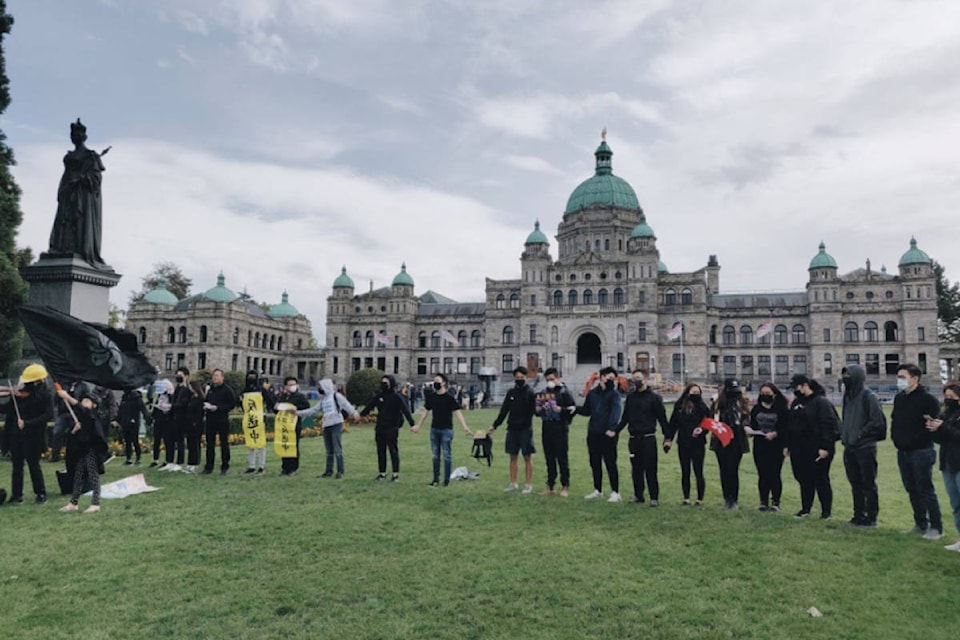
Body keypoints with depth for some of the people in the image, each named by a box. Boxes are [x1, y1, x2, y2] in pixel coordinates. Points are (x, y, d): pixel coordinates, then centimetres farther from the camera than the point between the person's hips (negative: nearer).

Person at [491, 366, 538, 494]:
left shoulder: (530, 393, -4)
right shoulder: (510, 392, 9)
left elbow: (532, 411, -8)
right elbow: (504, 410, 11)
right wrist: (495, 425, 9)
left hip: (525, 429, -4)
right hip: (512, 429, 4)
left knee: (527, 457, 2)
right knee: (513, 457, 9)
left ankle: (528, 484, 10)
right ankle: (513, 483, 18)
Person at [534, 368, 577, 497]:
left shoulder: (564, 392, -3)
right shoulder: (544, 393, 15)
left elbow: (573, 409, -8)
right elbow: (537, 410, 24)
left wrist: (561, 410, -21)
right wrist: (537, 410, 3)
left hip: (560, 428, -6)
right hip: (546, 428, 6)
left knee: (562, 458, -2)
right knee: (549, 458, 10)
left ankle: (565, 486, 7)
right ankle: (550, 486, 18)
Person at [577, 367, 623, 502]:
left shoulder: (614, 394, -3)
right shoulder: (592, 393, 11)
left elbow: (615, 411, -17)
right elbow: (587, 411, 18)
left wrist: (612, 428, -32)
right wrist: (576, 409, -3)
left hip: (608, 434, -5)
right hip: (593, 433, 5)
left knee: (610, 463, -2)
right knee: (595, 463, 12)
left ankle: (615, 492, 7)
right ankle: (597, 490, 25)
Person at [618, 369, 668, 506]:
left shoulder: (654, 397, -2)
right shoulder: (630, 397, 11)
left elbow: (662, 419, -3)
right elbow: (625, 418, 16)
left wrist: (667, 438, -7)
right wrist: (615, 431, 9)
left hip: (648, 438, -4)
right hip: (634, 439, 4)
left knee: (650, 469, -4)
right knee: (636, 469, 8)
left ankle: (654, 497, 5)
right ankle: (638, 495, 18)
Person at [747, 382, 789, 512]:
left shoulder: (782, 409, -3)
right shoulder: (756, 408, 10)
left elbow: (787, 428, -6)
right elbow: (752, 425, 13)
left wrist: (775, 433, -19)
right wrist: (748, 429, -8)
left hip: (776, 447, -4)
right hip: (759, 447, 4)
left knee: (774, 474, 0)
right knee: (762, 474, 7)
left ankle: (775, 502, 10)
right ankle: (764, 501, 14)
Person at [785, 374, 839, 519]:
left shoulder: (821, 402, -11)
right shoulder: (796, 403, 14)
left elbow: (829, 425, -17)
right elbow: (790, 425, 20)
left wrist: (825, 447, -21)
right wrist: (787, 445, 17)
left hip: (817, 451, -7)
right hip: (798, 450, 7)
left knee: (821, 480, 2)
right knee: (804, 480, 13)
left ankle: (826, 511, 14)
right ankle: (805, 509, 23)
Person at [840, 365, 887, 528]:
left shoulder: (868, 397, -12)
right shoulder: (847, 396, 11)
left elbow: (877, 421, -15)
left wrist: (861, 434, -13)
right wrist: (843, 433, 7)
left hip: (865, 447, -7)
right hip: (849, 447, 7)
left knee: (868, 484, 2)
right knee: (855, 483, 14)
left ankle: (871, 517, 11)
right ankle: (859, 515, 23)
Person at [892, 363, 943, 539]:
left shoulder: (927, 399, -12)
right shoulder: (899, 398, 11)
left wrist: (916, 439, -17)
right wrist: (896, 437, 9)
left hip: (921, 452, -8)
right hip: (903, 452, 8)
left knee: (926, 490, -1)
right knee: (912, 490, 14)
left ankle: (936, 528, 10)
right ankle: (920, 525, 26)